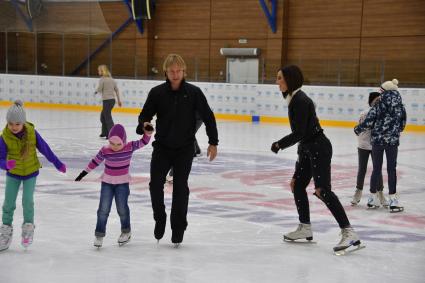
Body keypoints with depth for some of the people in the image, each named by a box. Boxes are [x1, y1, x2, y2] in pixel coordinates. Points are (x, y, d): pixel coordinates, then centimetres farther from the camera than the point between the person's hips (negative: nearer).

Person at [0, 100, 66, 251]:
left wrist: (58, 164, 1)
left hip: (31, 172, 0)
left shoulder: (31, 132, -18)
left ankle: (28, 227, 16)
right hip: (13, 174, 1)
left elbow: (45, 149, -6)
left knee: (27, 201, -6)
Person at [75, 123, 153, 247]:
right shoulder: (105, 151, -13)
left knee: (122, 208, 7)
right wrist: (83, 173, 5)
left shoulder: (130, 147, -14)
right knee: (103, 209, 1)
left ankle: (126, 231, 29)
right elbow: (95, 161, -1)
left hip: (122, 183, 0)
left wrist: (147, 133, -32)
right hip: (107, 183, 1)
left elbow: (143, 142, -13)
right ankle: (99, 234, 12)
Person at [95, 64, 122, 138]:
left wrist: (96, 91, 8)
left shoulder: (102, 79, -10)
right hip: (112, 100, 8)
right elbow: (116, 90, 14)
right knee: (103, 115, 22)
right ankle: (104, 132, 28)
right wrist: (119, 100, 18)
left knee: (108, 117, -4)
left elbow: (99, 89, -16)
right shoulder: (111, 79, 12)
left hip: (107, 100, -8)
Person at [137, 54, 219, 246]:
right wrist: (143, 125, -22)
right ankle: (160, 219, 17)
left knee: (180, 188, 2)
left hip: (184, 149, -1)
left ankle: (178, 228, 14)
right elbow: (145, 114, 1)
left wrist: (213, 142, -2)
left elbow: (208, 116, -2)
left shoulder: (194, 92, -8)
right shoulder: (157, 92, -5)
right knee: (155, 184, -6)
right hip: (162, 147, 1)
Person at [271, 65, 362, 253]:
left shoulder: (300, 100, -19)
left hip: (319, 148, -10)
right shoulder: (294, 99, 10)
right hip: (308, 148, 10)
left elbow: (299, 133, -21)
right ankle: (305, 229, 28)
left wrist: (279, 144, -9)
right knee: (297, 185, 15)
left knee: (323, 190, -13)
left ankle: (349, 233, -13)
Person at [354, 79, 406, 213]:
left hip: (377, 140, -1)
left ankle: (373, 198, 16)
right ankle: (393, 200, 2)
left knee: (376, 169, 9)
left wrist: (358, 129, 6)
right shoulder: (400, 107, 0)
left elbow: (369, 121, -10)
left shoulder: (379, 105, -10)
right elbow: (402, 125, 7)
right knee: (391, 169, 6)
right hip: (392, 141, 1)